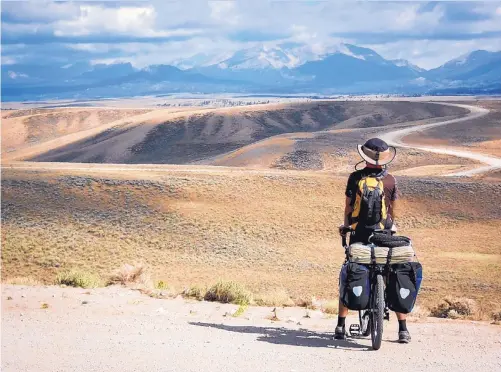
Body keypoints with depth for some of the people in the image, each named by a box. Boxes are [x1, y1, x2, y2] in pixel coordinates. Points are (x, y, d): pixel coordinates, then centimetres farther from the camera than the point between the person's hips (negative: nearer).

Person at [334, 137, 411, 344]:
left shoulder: (355, 177, -3)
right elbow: (393, 209, 10)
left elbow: (348, 207, 2)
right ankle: (403, 329, 4)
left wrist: (345, 225, 20)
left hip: (359, 234, 0)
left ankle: (341, 326, 8)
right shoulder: (390, 180, 0)